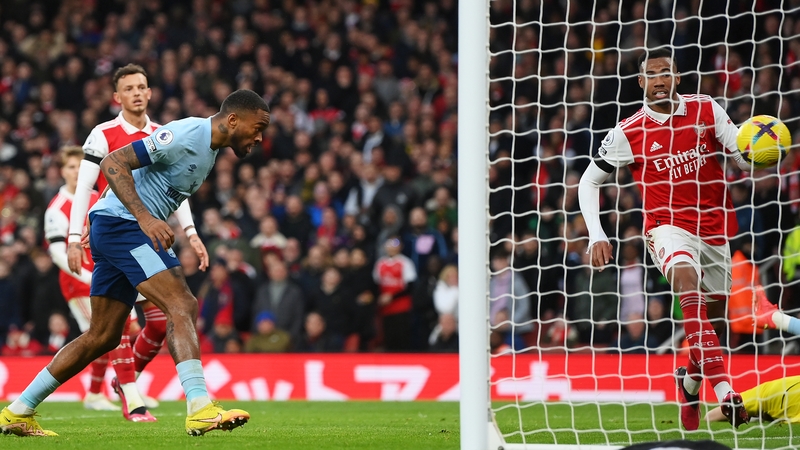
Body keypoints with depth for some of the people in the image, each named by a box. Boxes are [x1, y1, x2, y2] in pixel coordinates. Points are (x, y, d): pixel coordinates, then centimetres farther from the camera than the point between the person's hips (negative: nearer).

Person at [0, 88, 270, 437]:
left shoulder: (210, 148, 14)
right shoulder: (185, 135, -16)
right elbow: (113, 163, -22)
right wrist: (145, 218, -29)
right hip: (120, 223, -10)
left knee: (103, 336, 11)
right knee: (182, 306, -21)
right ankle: (199, 410, -30)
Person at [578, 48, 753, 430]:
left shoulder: (706, 110, 0)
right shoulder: (628, 134, -4)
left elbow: (744, 156, -1)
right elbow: (589, 181, 5)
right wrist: (596, 235, -6)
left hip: (714, 227, 4)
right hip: (667, 225, -3)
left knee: (712, 313, 10)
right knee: (686, 277, -33)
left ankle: (691, 384, 43)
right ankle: (724, 390, -43)